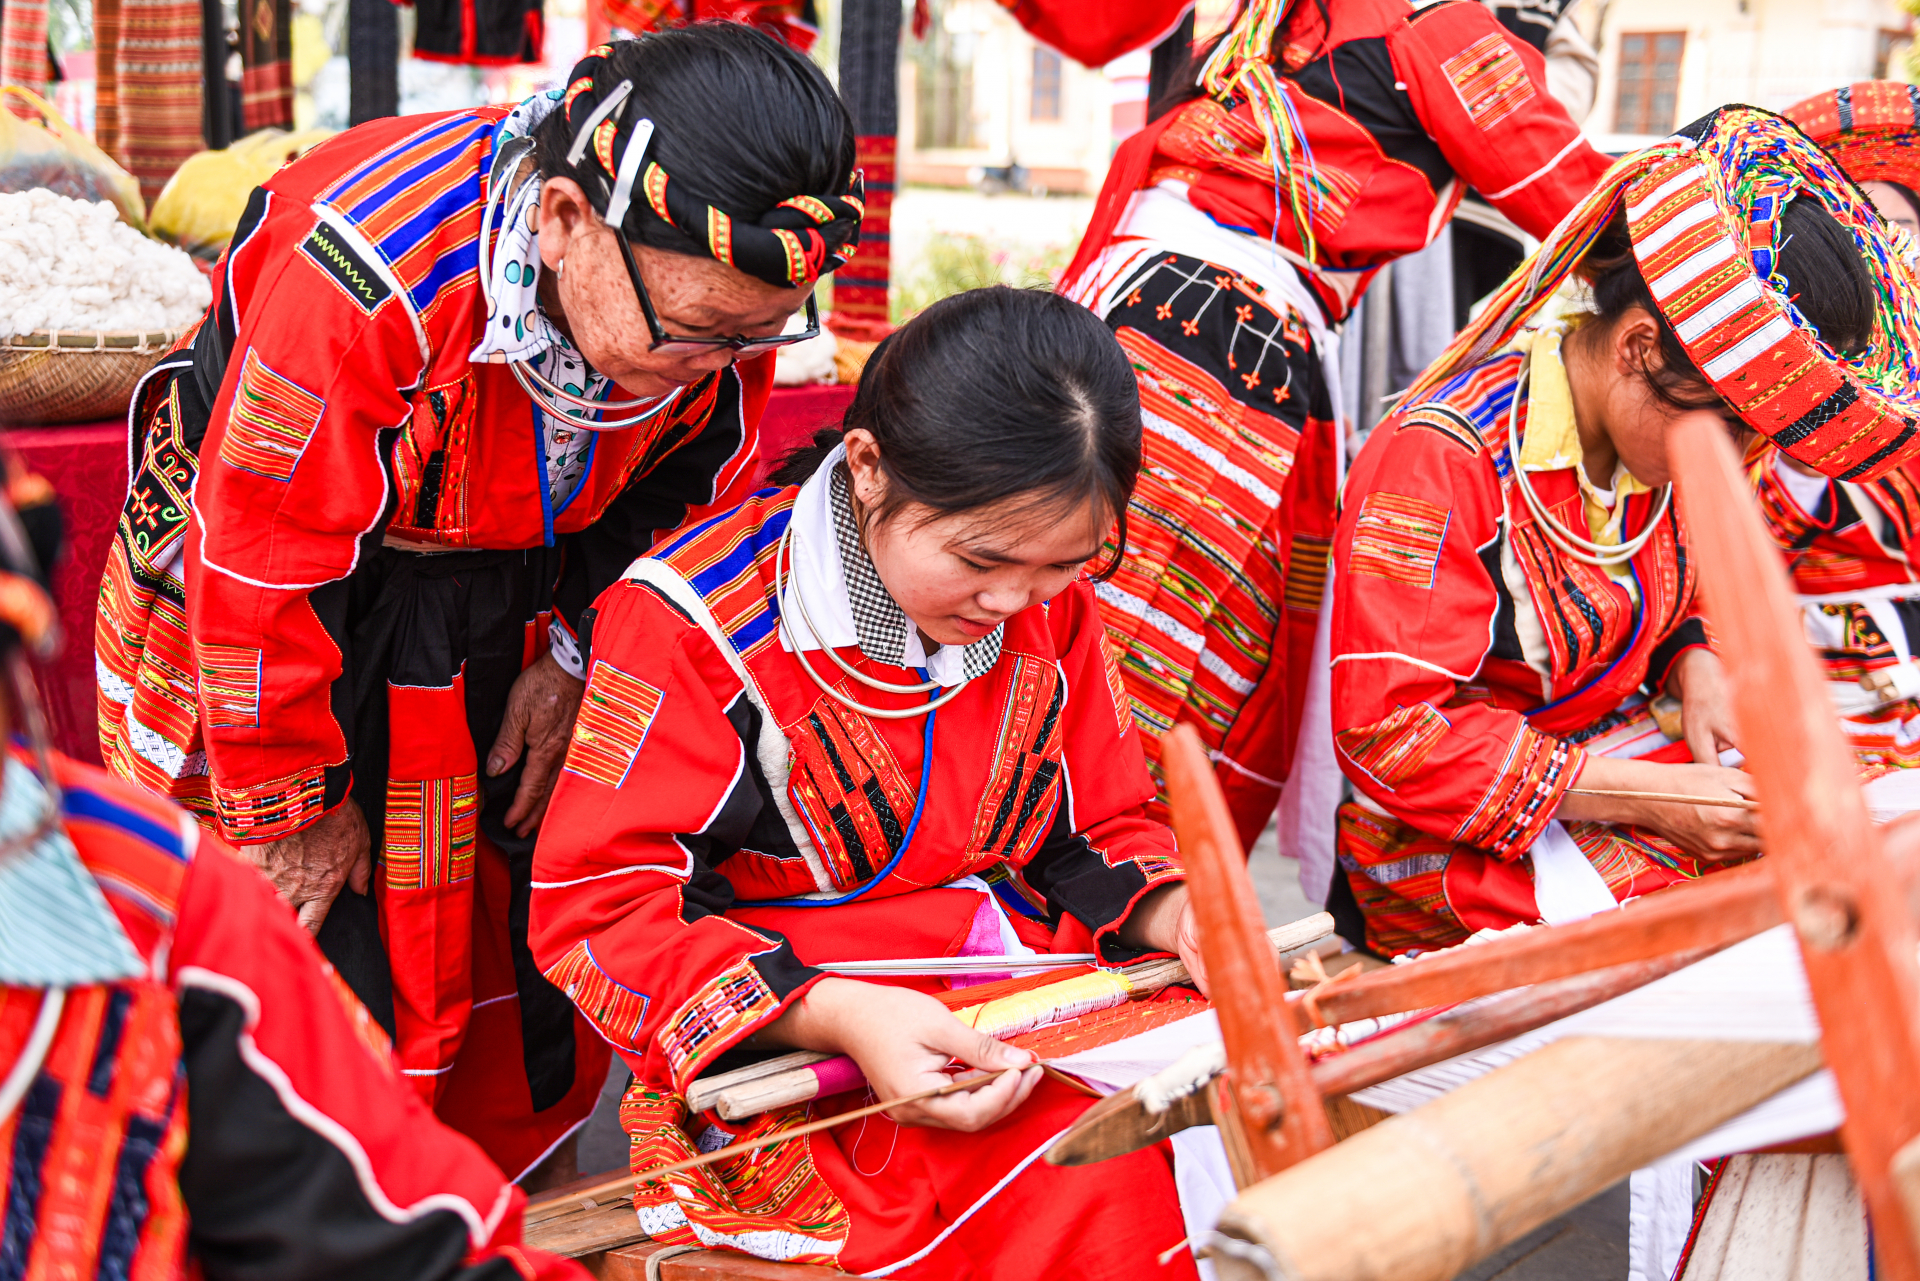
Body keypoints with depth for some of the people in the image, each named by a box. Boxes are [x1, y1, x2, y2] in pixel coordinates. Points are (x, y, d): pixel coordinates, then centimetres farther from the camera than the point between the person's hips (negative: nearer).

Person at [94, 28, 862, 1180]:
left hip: (516, 596, 5)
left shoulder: (723, 283, -19)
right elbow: (261, 566, -27)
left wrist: (575, 652, -7)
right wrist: (292, 805, -16)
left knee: (540, 934, 9)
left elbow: (687, 485, 1)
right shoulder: (364, 279, -37)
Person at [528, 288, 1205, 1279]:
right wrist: (841, 1015, -26)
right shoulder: (702, 619, -12)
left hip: (1029, 1004, 6)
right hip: (788, 1056, -5)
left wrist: (1169, 912, -8)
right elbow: (599, 905, -12)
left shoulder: (1051, 607, 6)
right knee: (1088, 1186, -32)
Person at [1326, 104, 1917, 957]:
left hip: (1615, 750, 8)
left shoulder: (1661, 436, 2)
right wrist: (1655, 795, -25)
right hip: (1449, 848, -8)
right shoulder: (1437, 464, -24)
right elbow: (1395, 732, -26)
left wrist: (1696, 663, -4)